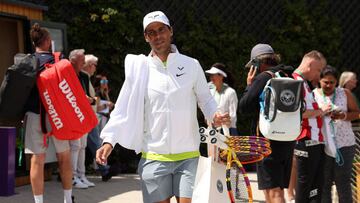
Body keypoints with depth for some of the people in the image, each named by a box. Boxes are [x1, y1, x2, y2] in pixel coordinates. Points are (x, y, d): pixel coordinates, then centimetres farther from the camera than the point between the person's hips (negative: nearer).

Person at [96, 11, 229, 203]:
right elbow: (124, 109, 3)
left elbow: (206, 99, 11)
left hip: (188, 156, 0)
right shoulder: (139, 68, 3)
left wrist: (215, 116, -10)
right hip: (154, 157, 0)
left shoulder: (191, 65, 3)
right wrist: (109, 140, -8)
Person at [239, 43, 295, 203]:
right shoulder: (289, 78, 13)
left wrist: (249, 85, 0)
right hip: (288, 140, 8)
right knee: (278, 189, 17)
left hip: (268, 140, -8)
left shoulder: (263, 78, -11)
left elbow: (244, 107, -12)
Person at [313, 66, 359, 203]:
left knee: (343, 182, 2)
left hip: (344, 144, 0)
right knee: (324, 181, 5)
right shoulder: (313, 95, 3)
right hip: (322, 145, 0)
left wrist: (343, 116, -14)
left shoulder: (345, 93, 4)